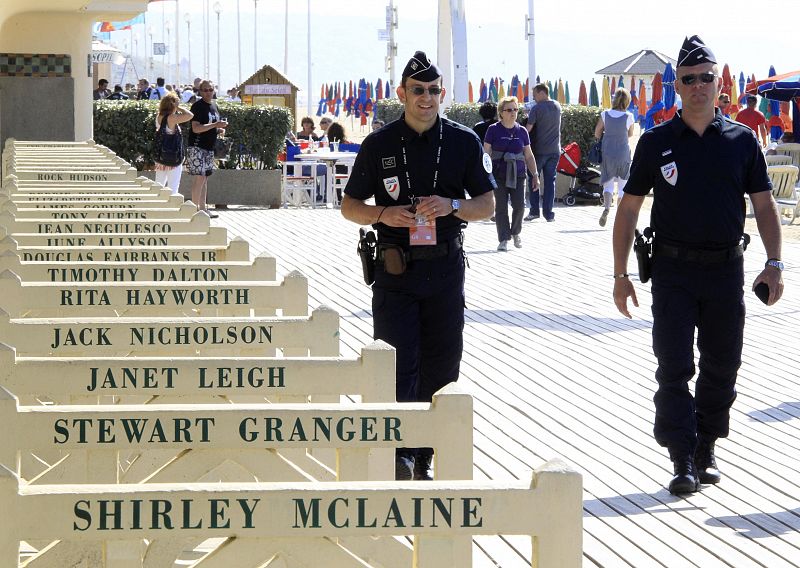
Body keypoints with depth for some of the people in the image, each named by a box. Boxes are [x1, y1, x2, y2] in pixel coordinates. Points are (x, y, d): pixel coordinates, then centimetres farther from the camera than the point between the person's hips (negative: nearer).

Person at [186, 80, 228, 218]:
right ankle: (195, 209, -11)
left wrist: (220, 129, 6)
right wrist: (215, 125, -25)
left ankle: (203, 208, 20)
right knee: (199, 177, -13)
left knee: (204, 178, 13)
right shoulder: (198, 106, -12)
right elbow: (196, 128, -21)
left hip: (209, 147, 9)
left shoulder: (214, 106, 14)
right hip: (197, 146, -9)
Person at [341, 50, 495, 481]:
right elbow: (350, 206, 7)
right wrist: (383, 214, -14)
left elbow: (487, 204, 7)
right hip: (395, 270, -2)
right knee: (397, 365, -10)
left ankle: (424, 460, 14)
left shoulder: (464, 142, 5)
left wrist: (452, 206, -13)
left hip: (446, 268, 2)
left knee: (440, 369, 5)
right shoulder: (379, 145, 2)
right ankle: (400, 453, -10)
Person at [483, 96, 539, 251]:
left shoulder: (522, 131, 8)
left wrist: (535, 174, 12)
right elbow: (486, 153, -1)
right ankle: (504, 239, 7)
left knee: (519, 206, -6)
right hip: (499, 174, -2)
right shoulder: (494, 130, -1)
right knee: (501, 207, -1)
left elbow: (529, 156, 15)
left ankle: (516, 232, 20)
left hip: (517, 174, 2)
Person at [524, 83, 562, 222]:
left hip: (539, 150, -4)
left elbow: (528, 128, -15)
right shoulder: (557, 106, 6)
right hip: (554, 150, 4)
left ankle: (534, 211, 4)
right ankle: (548, 213, 3)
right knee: (550, 180, 6)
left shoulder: (537, 108, -12)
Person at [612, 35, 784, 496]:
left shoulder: (742, 140, 4)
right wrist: (621, 274, 1)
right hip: (673, 271, -1)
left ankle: (706, 451, 23)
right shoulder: (657, 142, 2)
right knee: (674, 367, -7)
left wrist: (774, 263, -4)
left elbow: (764, 204, 7)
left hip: (726, 270, 2)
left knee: (721, 367, 8)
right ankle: (683, 463, -6)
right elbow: (629, 209, 5)